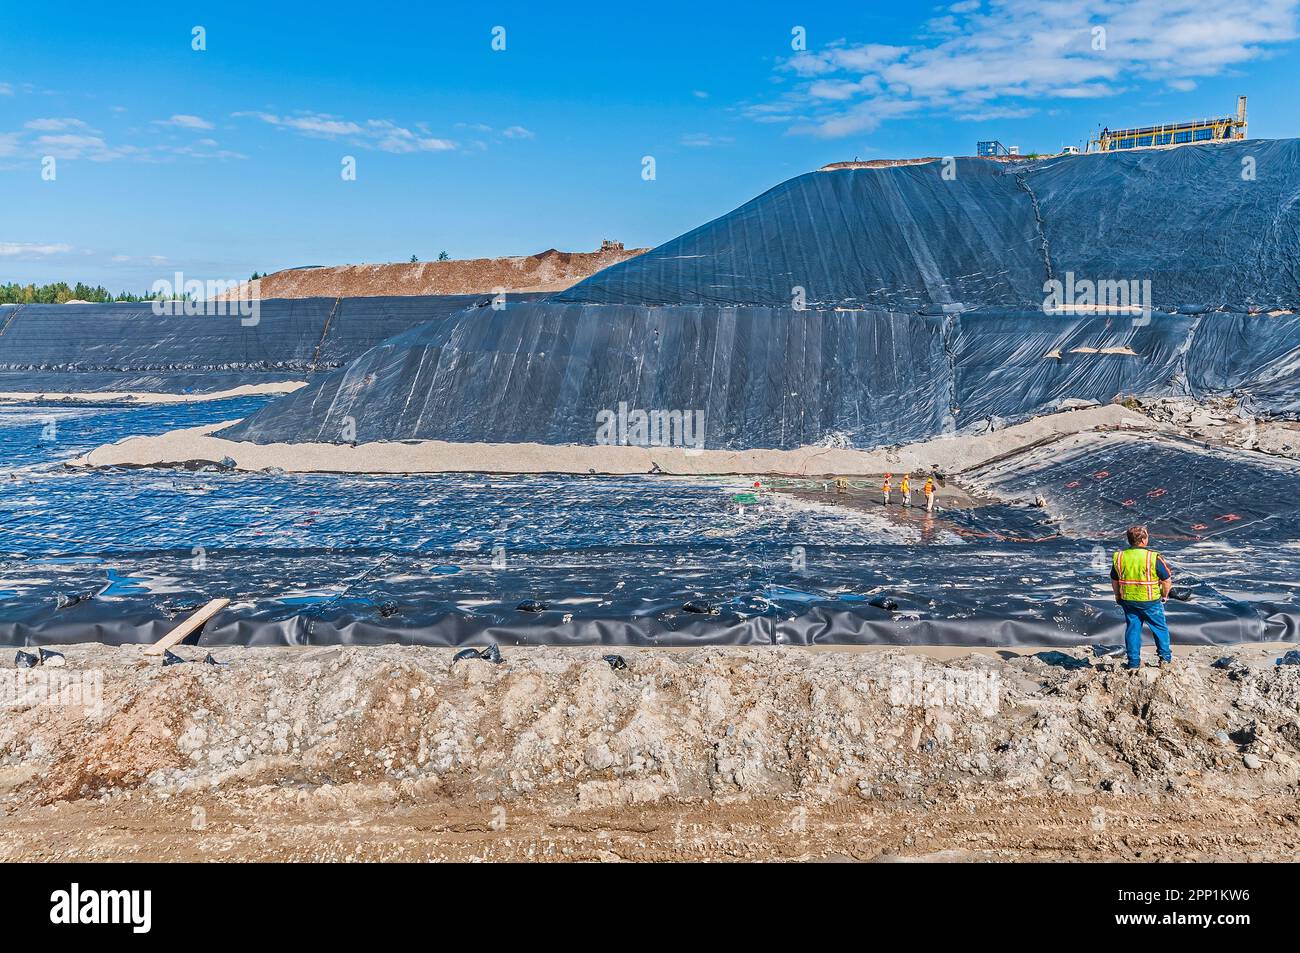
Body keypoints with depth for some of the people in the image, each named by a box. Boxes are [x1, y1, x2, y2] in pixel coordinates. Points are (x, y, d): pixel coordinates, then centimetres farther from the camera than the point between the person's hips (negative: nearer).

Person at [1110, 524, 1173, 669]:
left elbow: (1114, 581, 6)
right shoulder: (1154, 557, -16)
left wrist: (1118, 596, 20)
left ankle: (1134, 662, 16)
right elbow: (1167, 580, -9)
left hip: (1128, 601, 3)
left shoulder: (1119, 557, -4)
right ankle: (1165, 659, 23)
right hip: (1151, 601, -3)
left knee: (1132, 629, 13)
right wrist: (1164, 595, 8)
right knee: (1160, 628, 16)